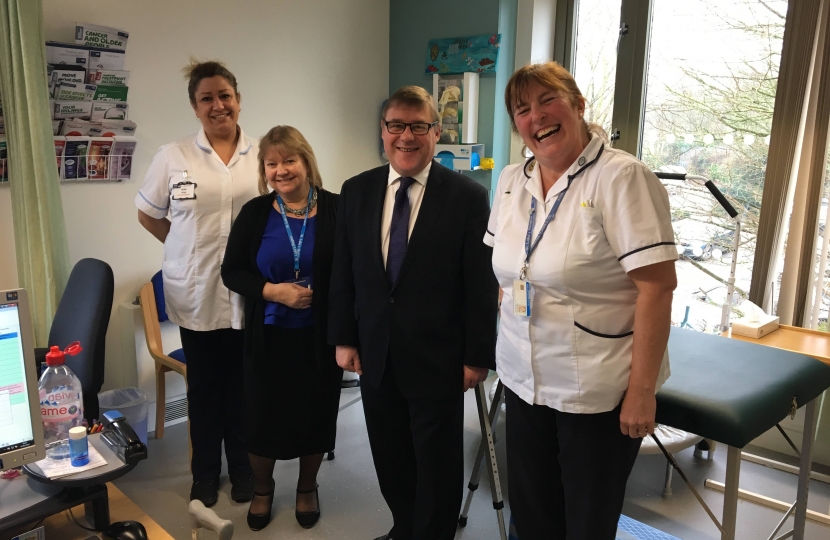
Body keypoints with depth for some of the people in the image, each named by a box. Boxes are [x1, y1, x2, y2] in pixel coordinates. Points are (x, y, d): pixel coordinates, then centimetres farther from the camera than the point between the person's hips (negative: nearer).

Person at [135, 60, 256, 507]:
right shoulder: (173, 156, -2)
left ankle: (242, 466, 32)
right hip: (195, 292, 0)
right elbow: (148, 215, 8)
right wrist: (189, 249, 1)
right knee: (203, 385, 13)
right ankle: (205, 471, 32)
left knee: (242, 384, 12)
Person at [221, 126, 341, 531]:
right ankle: (262, 489, 39)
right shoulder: (254, 213, -3)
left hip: (320, 336, 0)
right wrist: (273, 291, -18)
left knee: (315, 413, 14)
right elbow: (231, 272, -1)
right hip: (268, 335, 1)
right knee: (263, 414, 13)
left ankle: (307, 487, 39)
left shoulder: (336, 210, -7)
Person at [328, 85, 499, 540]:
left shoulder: (468, 196, -10)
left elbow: (482, 285, -8)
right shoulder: (356, 191, 3)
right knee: (389, 457, 19)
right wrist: (343, 338, 5)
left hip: (437, 357, -4)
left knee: (437, 462, 13)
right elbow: (343, 272, 7)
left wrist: (478, 355, -8)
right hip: (375, 353, 4)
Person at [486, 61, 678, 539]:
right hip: (523, 382, 6)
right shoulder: (511, 181, 5)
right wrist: (505, 346, 11)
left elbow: (657, 287, -18)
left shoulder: (621, 177, -16)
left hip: (598, 393, -5)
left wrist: (642, 390, -19)